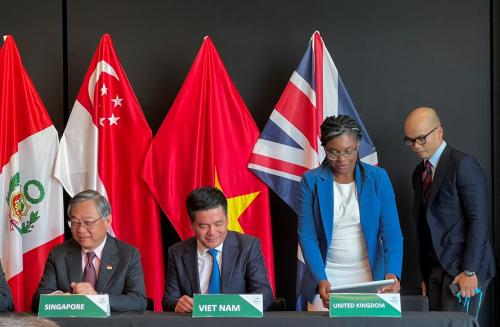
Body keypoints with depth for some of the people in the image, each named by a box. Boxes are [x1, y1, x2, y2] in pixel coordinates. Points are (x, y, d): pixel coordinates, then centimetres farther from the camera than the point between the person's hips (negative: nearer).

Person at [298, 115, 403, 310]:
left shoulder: (378, 178, -2)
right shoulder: (311, 181, -3)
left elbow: (392, 233, -6)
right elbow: (307, 236, -7)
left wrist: (392, 273, -23)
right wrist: (320, 279, -21)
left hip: (369, 277, 1)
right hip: (326, 277, 0)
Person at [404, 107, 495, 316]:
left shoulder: (464, 165, -9)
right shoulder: (419, 173, 16)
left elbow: (479, 220, -14)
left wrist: (469, 271, -17)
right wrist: (426, 275, 13)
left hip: (462, 268, -7)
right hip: (435, 268, 7)